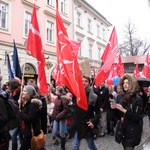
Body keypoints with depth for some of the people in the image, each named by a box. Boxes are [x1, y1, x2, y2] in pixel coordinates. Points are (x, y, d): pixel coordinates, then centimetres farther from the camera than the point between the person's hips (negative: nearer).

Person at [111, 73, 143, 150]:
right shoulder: (121, 97, 3)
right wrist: (114, 108, -10)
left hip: (133, 131, -5)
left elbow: (137, 118, -17)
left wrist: (124, 110, -26)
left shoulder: (138, 99, -12)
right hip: (122, 129, 5)